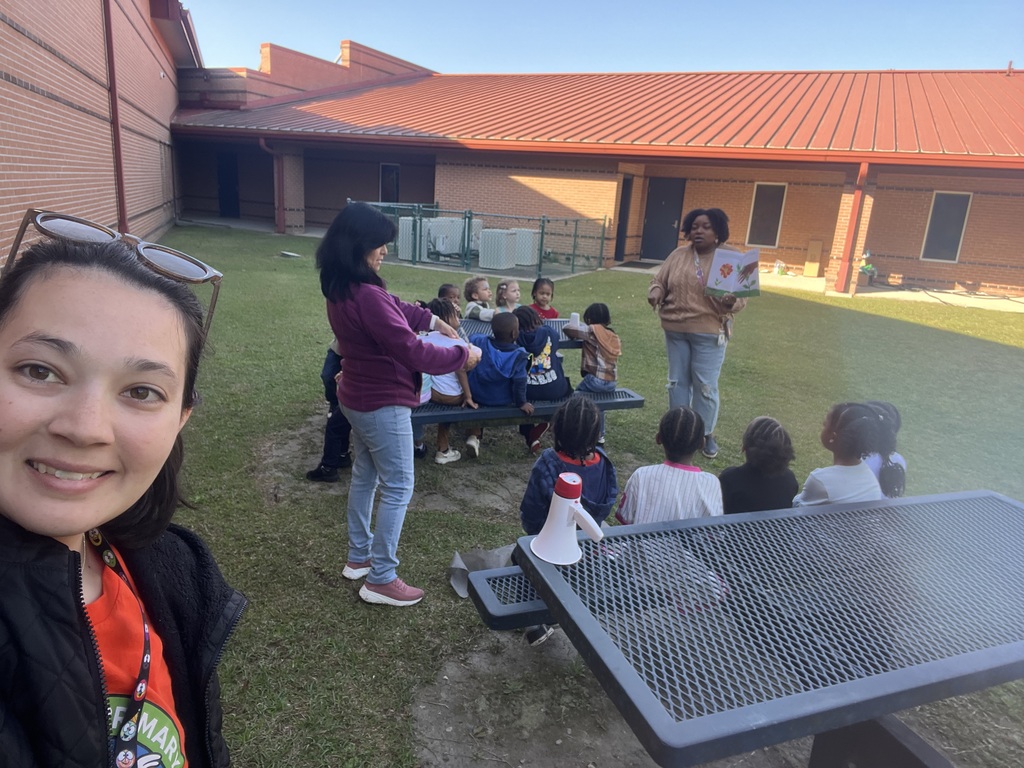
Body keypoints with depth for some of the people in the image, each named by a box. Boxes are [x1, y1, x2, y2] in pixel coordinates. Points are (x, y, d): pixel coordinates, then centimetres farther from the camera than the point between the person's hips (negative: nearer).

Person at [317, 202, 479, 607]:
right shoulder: (366, 296, -29)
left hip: (358, 398, 10)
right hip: (383, 405, -10)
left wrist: (434, 321, 10)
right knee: (397, 489, 3)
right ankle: (380, 579, 14)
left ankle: (359, 557, 38)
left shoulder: (341, 288, 2)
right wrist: (462, 355, -14)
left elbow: (395, 308, 18)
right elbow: (413, 353, -27)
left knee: (364, 476, 22)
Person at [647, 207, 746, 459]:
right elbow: (659, 281, 10)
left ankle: (706, 433, 19)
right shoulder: (678, 255, 5)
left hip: (709, 332, -3)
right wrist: (655, 293, -13)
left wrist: (731, 302, -28)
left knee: (705, 385, 1)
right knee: (678, 380, 13)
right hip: (675, 330, 4)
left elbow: (742, 297, -5)